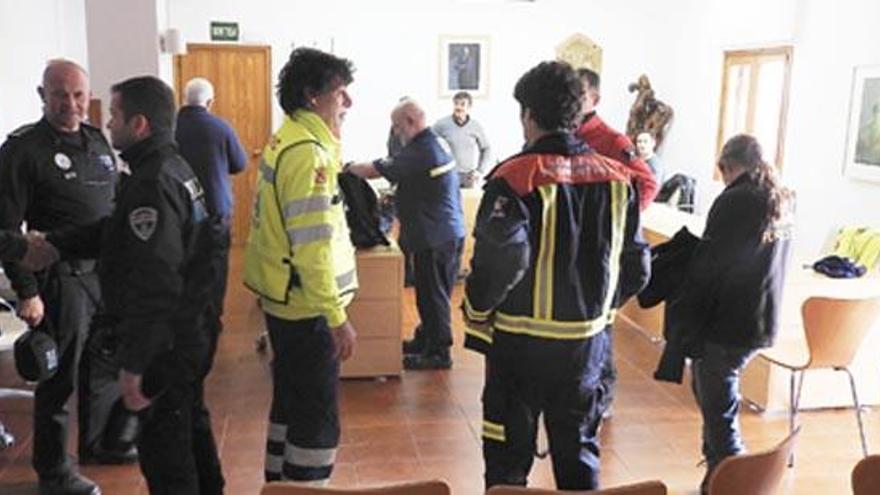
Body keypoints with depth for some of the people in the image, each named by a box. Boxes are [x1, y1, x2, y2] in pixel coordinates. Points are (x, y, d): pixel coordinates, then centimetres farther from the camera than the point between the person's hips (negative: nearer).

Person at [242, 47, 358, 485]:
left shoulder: (285, 140, 10)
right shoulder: (308, 152, -20)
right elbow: (312, 246, -25)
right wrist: (337, 316, -22)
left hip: (283, 300, 10)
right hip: (307, 306, -10)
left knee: (290, 400, 22)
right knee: (318, 417, 0)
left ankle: (280, 480, 36)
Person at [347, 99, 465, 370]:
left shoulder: (420, 152, -21)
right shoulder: (436, 142, 11)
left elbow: (378, 170, -16)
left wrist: (349, 168, -1)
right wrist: (395, 196, 10)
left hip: (435, 236, -10)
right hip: (448, 231, 10)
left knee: (432, 294, 1)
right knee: (433, 292, 19)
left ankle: (438, 353, 12)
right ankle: (425, 339, 32)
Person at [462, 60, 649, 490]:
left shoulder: (516, 177, -16)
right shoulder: (616, 178, 1)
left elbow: (500, 261, -26)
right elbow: (636, 267, 6)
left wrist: (475, 312, -8)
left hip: (521, 341, -4)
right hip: (588, 340, 5)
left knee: (509, 454, 12)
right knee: (578, 448, 20)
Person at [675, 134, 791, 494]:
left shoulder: (734, 201, -15)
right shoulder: (780, 202, 10)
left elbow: (706, 266, -16)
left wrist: (684, 321, -9)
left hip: (725, 323, -8)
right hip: (762, 323, 9)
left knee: (718, 410, 0)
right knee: (711, 394, 22)